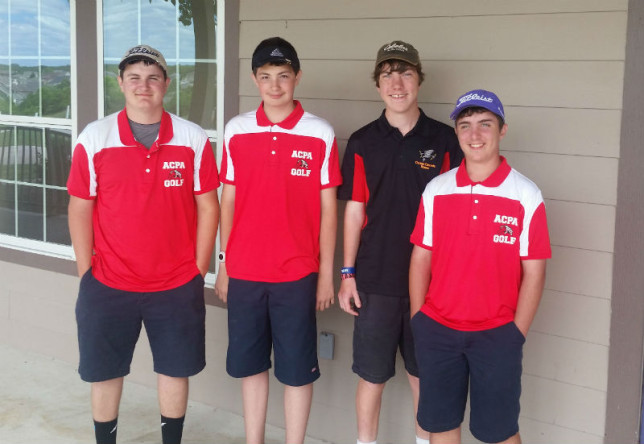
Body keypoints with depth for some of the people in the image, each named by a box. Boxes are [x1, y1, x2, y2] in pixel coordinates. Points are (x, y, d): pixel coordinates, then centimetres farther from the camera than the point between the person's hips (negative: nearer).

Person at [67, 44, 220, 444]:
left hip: (178, 286, 0)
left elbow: (208, 207, 1)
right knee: (104, 372, 10)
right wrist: (86, 272, -1)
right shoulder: (94, 139, -3)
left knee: (175, 370, 12)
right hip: (108, 285, 0)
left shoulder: (194, 140, -3)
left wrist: (198, 270, -1)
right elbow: (80, 208, 1)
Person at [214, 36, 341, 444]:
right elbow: (228, 200, 8)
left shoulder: (321, 134, -5)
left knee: (297, 369, 6)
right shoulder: (236, 131, 3)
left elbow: (328, 207, -2)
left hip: (297, 273, -3)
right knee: (249, 364, 13)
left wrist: (326, 273, -2)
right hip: (244, 272, 3)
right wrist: (223, 264, 7)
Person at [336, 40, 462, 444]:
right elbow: (354, 211, 4)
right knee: (372, 373, 7)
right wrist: (347, 274, 1)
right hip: (375, 278, 0)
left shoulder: (443, 140, 1)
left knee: (424, 373, 12)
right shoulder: (363, 142, 2)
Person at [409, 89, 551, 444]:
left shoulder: (526, 195, -7)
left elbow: (533, 271, -6)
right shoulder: (436, 190, 1)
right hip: (437, 330, 3)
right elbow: (421, 257, 5)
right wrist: (417, 320, 3)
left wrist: (517, 334, -7)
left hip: (497, 334, -3)